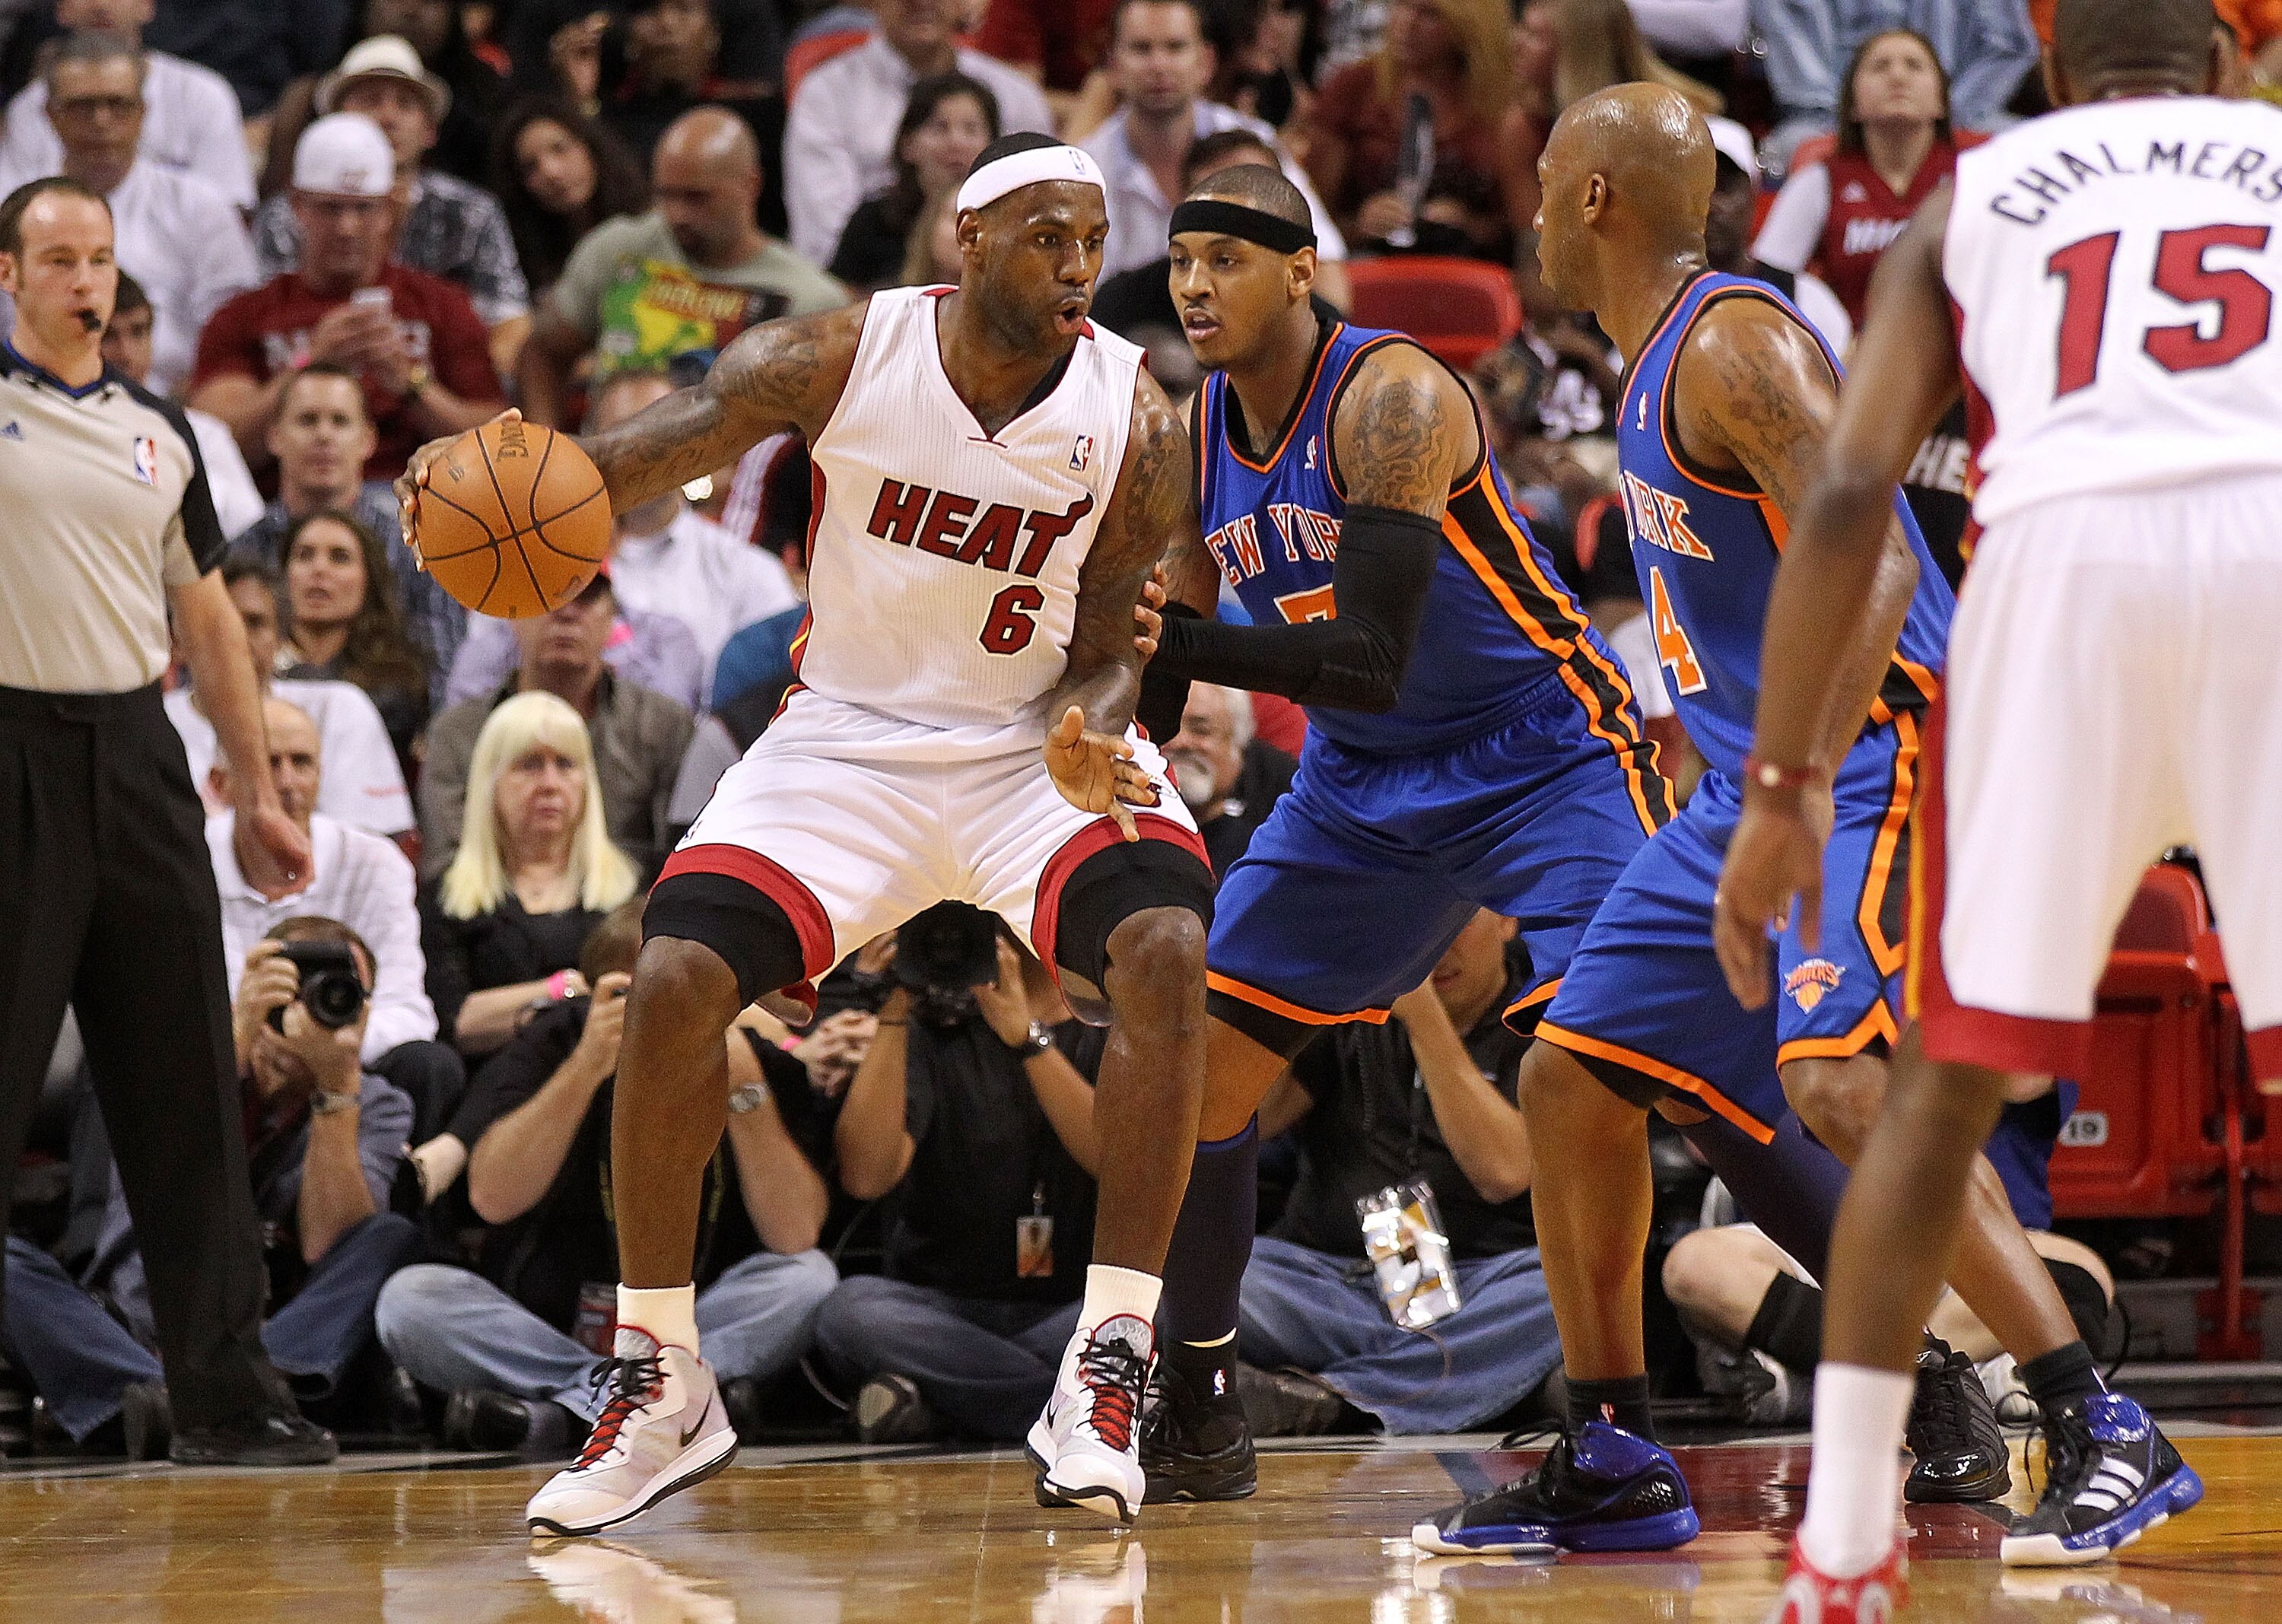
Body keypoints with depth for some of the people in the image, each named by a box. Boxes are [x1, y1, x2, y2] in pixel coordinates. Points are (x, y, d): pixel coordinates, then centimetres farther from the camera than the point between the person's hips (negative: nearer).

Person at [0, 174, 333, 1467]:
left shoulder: (159, 430, 15)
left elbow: (206, 615, 21)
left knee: (186, 1091, 4)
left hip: (136, 759, 5)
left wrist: (260, 792, 18)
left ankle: (224, 1390, 8)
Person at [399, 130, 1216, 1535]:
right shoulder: (840, 360, -14)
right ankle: (661, 1387, 0)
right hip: (851, 734, 1)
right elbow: (638, 457, -14)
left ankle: (1109, 1365, -20)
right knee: (677, 980, -16)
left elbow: (1109, 651, -8)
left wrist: (1091, 739, -32)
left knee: (1164, 949, -28)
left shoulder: (1134, 420, -13)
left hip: (1040, 742, -1)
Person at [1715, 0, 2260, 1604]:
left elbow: (1848, 494, 13)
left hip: (2064, 552, 1)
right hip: (2265, 532, -1)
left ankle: (1840, 1548, 10)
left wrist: (1781, 791, 14)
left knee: (1949, 1081, 13)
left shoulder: (1972, 199, 26)